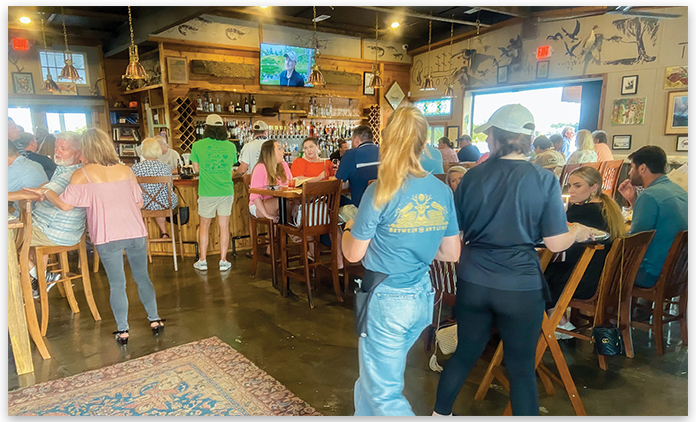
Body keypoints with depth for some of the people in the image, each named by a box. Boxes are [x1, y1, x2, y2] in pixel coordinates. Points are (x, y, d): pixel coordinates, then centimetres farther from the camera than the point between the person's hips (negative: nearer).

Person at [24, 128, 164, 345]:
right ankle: (155, 320, 22)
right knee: (142, 277, 15)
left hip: (107, 237, -2)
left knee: (117, 284, 8)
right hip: (136, 232, 2)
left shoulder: (82, 175, -4)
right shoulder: (126, 170, 5)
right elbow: (139, 203, 7)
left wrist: (44, 191, 9)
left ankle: (122, 331, 16)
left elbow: (65, 205, -7)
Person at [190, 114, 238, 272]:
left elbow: (196, 168, 3)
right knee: (224, 226, 9)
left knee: (204, 226, 13)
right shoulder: (231, 146, -1)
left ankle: (202, 261, 19)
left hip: (206, 193, -1)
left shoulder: (197, 146, -6)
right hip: (226, 192, 1)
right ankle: (223, 261, 13)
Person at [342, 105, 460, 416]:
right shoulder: (442, 192, -2)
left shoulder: (381, 192, -18)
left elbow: (353, 253, -9)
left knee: (385, 395, 10)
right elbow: (451, 254, 6)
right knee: (373, 379, 26)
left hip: (386, 301, -6)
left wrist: (349, 228, 11)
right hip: (422, 298, 7)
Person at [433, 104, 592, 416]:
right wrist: (578, 233, 13)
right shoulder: (544, 180, -8)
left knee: (464, 354, 21)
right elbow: (555, 243, -8)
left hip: (473, 281, 3)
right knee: (521, 368, 13)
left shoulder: (473, 176, -3)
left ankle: (440, 413, 39)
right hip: (520, 285, -3)